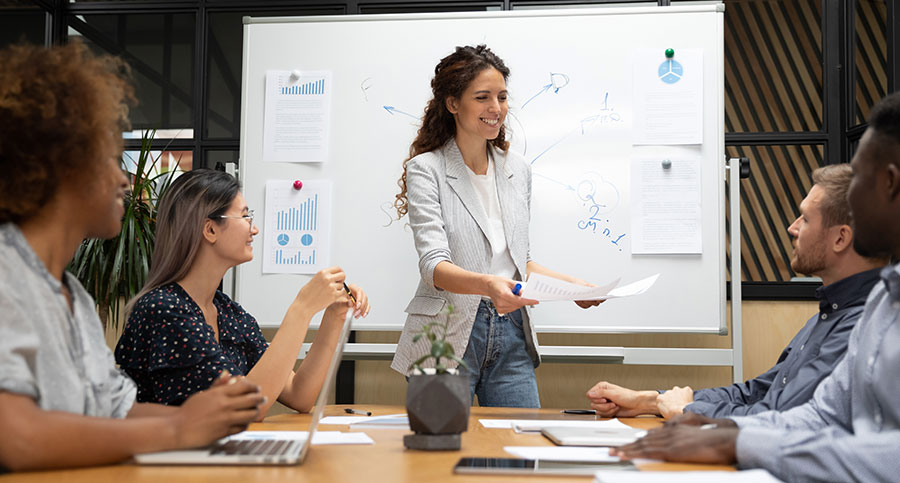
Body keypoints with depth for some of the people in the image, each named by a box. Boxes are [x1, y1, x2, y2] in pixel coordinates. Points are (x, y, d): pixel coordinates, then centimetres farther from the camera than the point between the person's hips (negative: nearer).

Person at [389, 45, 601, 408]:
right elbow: (434, 265, -18)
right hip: (448, 336, -5)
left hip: (510, 336, 5)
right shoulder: (426, 169, -6)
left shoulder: (518, 171, 12)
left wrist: (570, 283, 4)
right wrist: (487, 284, -36)